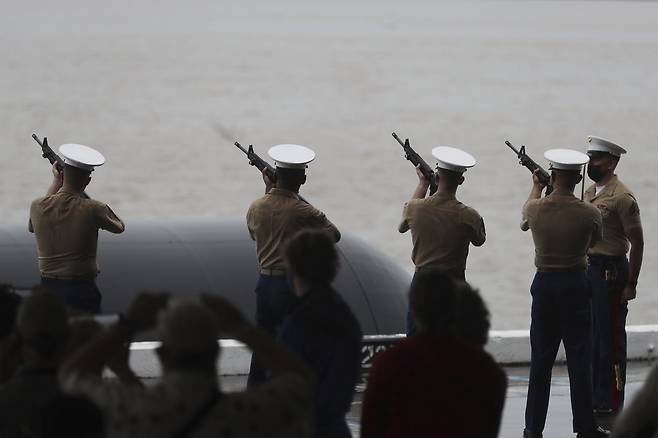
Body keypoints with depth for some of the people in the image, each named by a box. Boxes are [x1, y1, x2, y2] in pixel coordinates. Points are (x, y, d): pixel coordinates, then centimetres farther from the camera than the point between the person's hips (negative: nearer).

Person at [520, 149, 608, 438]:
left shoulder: (536, 208, -8)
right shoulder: (589, 214, -13)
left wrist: (536, 187, 36)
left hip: (544, 284, 2)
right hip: (575, 284, -2)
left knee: (540, 359, 9)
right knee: (579, 358, 3)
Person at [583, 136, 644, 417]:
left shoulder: (622, 198, -14)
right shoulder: (589, 193, 12)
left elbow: (637, 243, -13)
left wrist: (631, 284, -14)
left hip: (611, 270, -9)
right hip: (587, 268, 9)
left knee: (610, 338, -2)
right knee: (591, 336, 14)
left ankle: (610, 403, 3)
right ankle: (594, 397, 24)